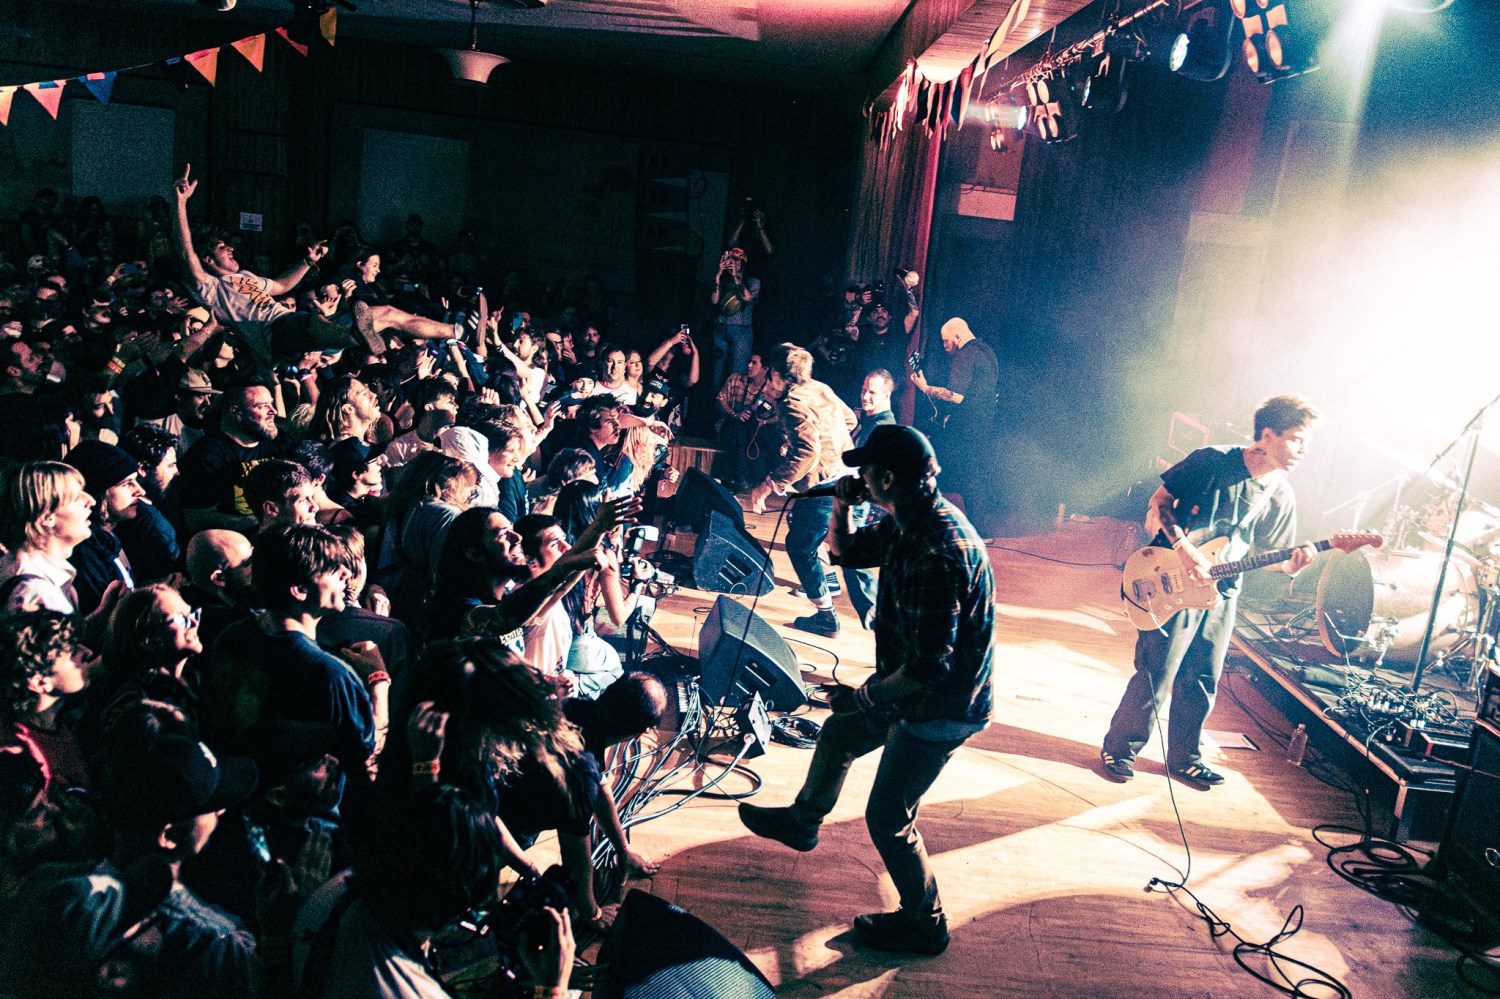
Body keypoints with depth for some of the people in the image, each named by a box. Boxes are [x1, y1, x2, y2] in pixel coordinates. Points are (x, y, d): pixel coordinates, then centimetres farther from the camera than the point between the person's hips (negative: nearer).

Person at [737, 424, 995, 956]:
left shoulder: (936, 554, -36)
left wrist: (862, 698, -20)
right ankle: (801, 821, 54)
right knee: (838, 734, 28)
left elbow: (928, 666, -34)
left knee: (888, 817, 3)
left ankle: (924, 923, 26)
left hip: (941, 707, -10)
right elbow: (847, 549, 13)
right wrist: (841, 507, -8)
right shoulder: (909, 522, -4)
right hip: (915, 682, 10)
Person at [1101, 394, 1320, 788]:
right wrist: (1183, 547, -20)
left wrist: (1291, 564, -11)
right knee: (1154, 675, -4)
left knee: (1201, 682, 12)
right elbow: (1159, 501, -7)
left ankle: (1184, 757, 28)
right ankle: (1119, 749, 13)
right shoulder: (1211, 462, -12)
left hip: (1221, 594, 6)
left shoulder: (1282, 499, 4)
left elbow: (1265, 555, 11)